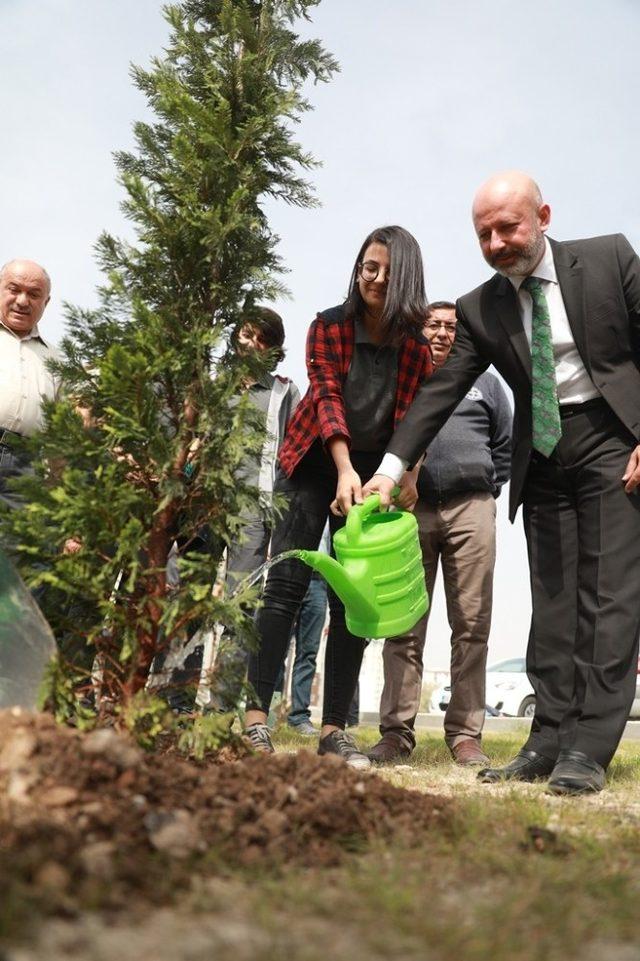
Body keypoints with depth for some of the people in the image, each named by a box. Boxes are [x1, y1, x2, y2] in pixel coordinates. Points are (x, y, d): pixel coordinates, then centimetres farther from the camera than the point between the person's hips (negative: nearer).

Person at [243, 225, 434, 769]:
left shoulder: (416, 346, 1)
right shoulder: (329, 326, -4)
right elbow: (327, 396, -15)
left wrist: (407, 473, -23)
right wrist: (345, 470, -30)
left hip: (376, 474, 2)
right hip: (317, 465, -2)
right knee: (287, 585, -10)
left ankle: (335, 729, 5)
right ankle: (257, 717, -8)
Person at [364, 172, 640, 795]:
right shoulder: (479, 310, 3)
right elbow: (440, 392, -2)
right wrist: (392, 467, -12)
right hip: (541, 455, 3)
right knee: (552, 599, 2)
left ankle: (589, 746, -5)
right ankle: (549, 740, 6)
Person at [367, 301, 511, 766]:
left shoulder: (483, 381, 21)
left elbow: (507, 444, 20)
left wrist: (487, 492, 11)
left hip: (471, 510, 1)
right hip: (410, 509, 0)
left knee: (472, 624, -2)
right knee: (403, 626, -3)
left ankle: (466, 733, 4)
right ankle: (397, 731, 1)